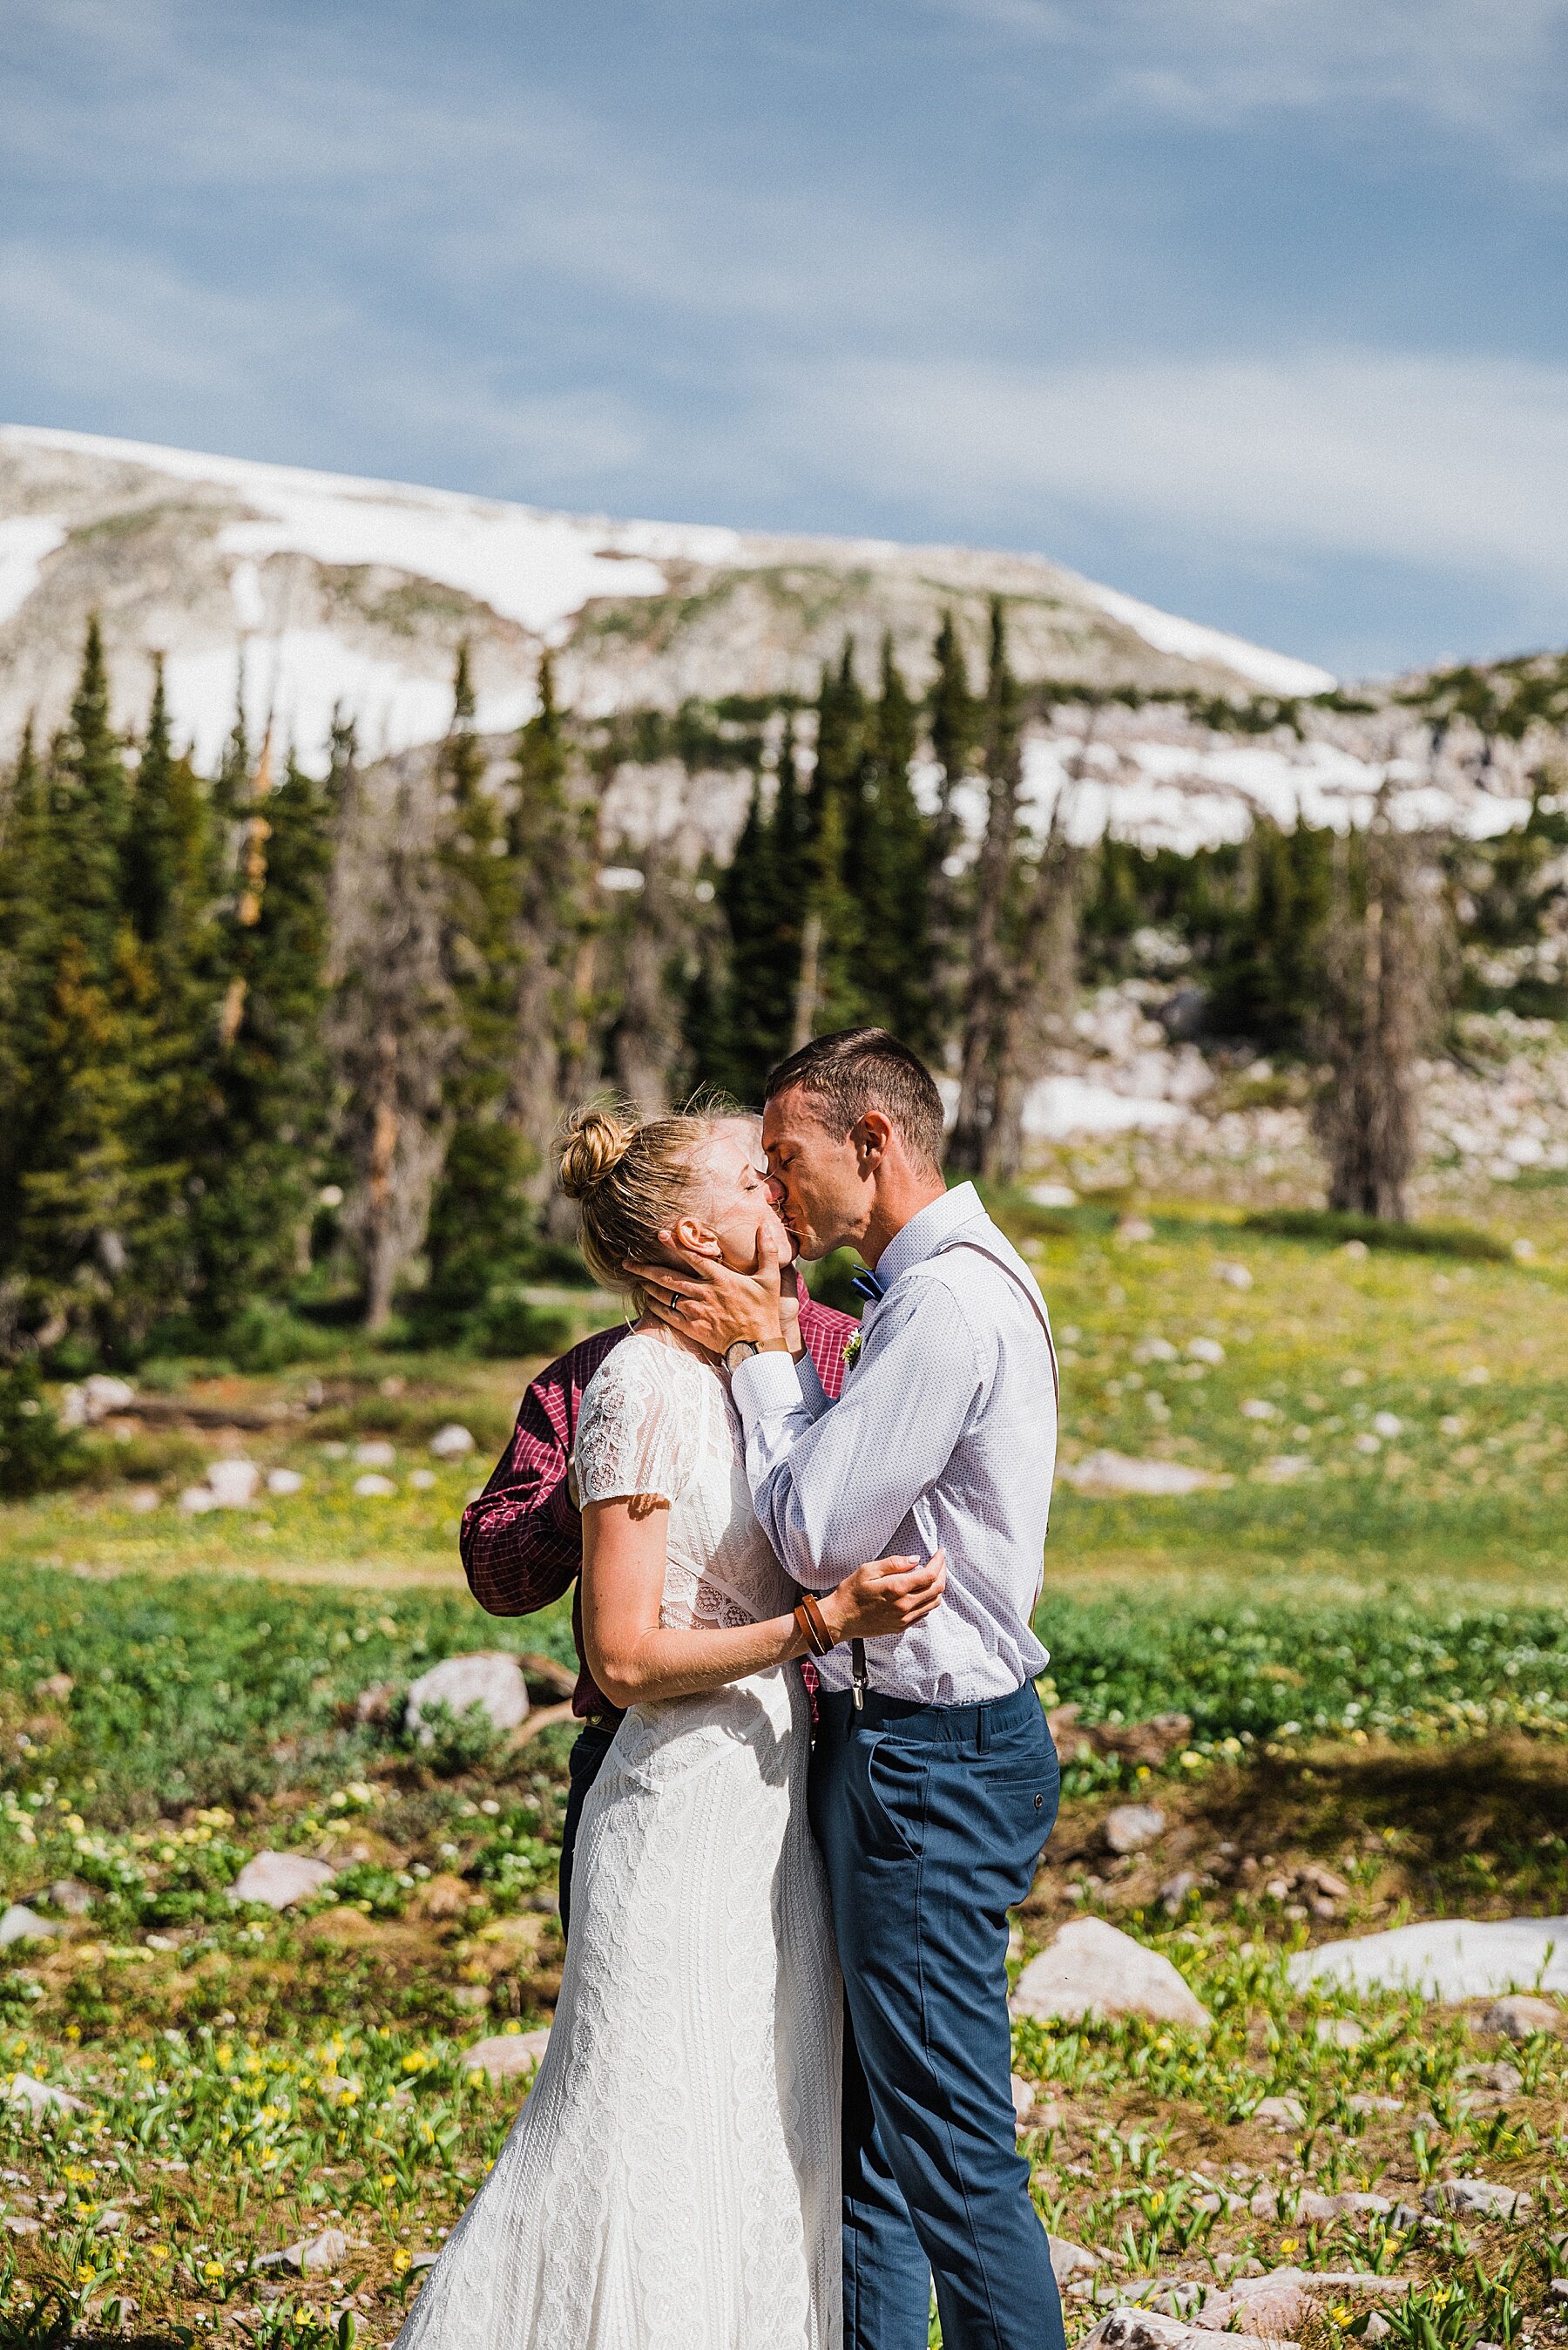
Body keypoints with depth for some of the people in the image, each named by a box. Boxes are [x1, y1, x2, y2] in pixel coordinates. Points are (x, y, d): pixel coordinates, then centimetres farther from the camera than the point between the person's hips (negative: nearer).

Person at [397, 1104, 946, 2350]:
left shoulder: (741, 1369, 12)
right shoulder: (642, 1390, -15)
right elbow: (626, 1658, -18)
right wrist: (825, 1620, -22)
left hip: (765, 1793, 9)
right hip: (684, 1808, -9)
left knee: (771, 2129, 13)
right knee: (653, 2144, -2)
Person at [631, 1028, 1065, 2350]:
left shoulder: (945, 1303, -19)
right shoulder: (962, 1280, 15)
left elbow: (814, 1532, -17)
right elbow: (844, 1503, 13)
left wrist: (760, 1354, -6)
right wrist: (762, 1335, 4)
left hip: (929, 1766, -11)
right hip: (916, 1741, 11)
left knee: (954, 2150, -3)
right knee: (868, 2119, 18)